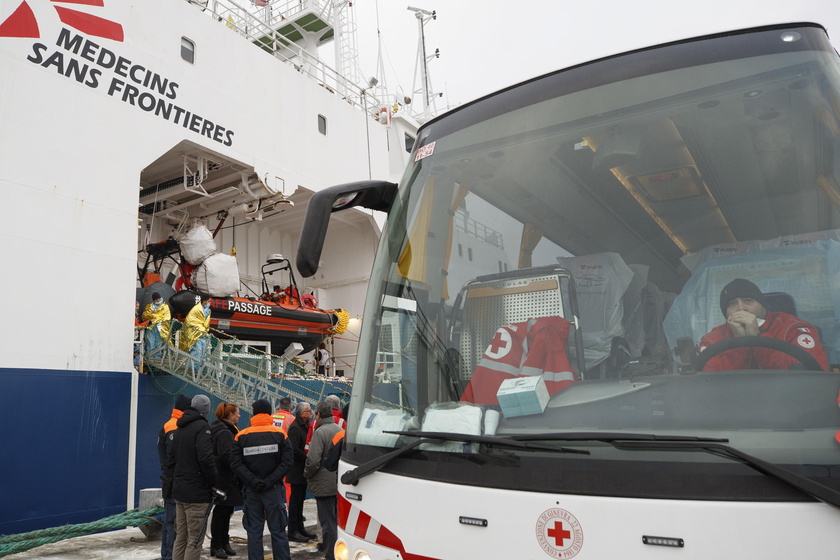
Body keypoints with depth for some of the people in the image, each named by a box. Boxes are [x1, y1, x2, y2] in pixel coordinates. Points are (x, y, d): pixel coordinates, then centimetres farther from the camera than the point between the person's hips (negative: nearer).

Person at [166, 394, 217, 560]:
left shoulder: (179, 429, 15)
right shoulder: (202, 427, -13)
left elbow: (170, 460, 18)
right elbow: (206, 458, -23)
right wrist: (214, 484, -14)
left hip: (179, 492, 9)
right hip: (197, 493, -9)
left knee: (180, 537, 16)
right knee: (195, 539, -2)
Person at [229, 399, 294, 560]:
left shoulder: (241, 436, 1)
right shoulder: (280, 434, -3)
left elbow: (236, 463, -7)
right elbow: (287, 462, -10)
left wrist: (252, 481, -10)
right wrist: (271, 481, -11)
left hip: (251, 491, 1)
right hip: (274, 490, -1)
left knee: (254, 531, 10)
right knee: (278, 530, 6)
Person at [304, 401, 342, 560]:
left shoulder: (320, 432, -16)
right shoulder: (340, 430, 7)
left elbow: (313, 460, -21)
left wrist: (307, 474, -4)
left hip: (324, 485, -7)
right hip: (340, 483, 8)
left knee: (328, 523, 0)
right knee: (338, 521, 18)